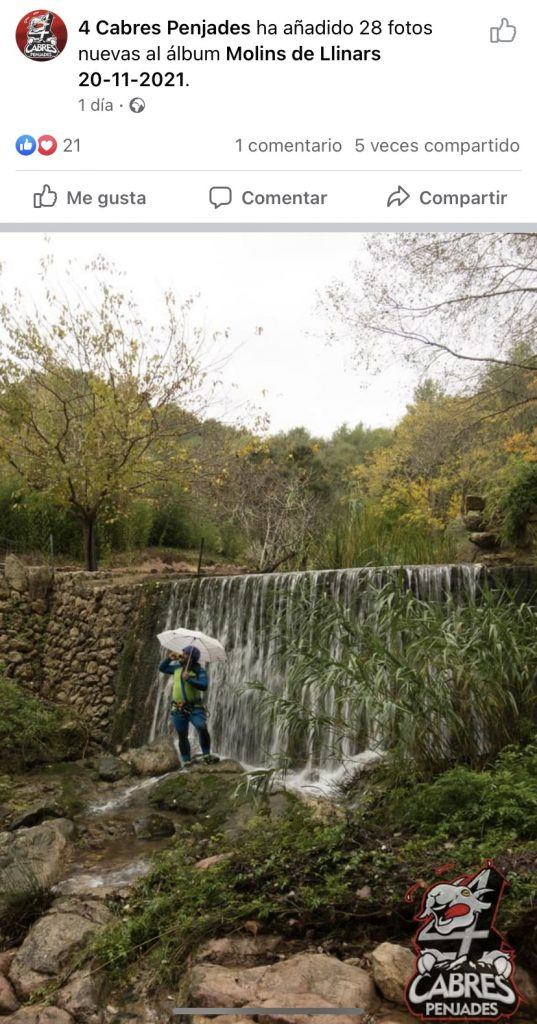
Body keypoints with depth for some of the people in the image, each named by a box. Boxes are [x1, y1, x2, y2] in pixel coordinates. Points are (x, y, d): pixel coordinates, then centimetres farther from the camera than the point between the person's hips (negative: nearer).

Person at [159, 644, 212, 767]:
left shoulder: (199, 671, -8)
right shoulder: (177, 667, 8)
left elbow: (204, 686, -22)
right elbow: (161, 668, 21)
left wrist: (189, 679, -30)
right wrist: (169, 658, 4)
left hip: (195, 708, -4)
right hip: (178, 710, 4)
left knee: (202, 729, -26)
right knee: (182, 737, 7)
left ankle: (207, 755, -15)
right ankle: (187, 762, 16)